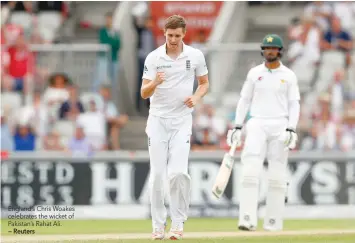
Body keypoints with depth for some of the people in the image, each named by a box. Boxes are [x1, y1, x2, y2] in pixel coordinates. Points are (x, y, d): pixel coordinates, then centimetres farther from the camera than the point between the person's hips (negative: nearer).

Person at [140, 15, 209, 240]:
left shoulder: (195, 56, -1)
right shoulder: (154, 57, -5)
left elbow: (205, 83, 12)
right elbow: (144, 93, -8)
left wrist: (196, 97, -9)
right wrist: (155, 83, -30)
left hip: (182, 120, 0)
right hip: (158, 120, 0)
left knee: (178, 172, -12)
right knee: (157, 174, -1)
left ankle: (178, 222, 1)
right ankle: (158, 224, 8)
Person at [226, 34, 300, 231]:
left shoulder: (289, 76, 3)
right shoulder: (254, 73, 8)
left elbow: (294, 105, 0)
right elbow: (244, 100, 11)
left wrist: (291, 130, -12)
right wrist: (237, 127, 3)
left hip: (280, 126, -1)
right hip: (257, 126, 1)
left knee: (277, 175, 0)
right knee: (251, 171, -12)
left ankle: (274, 222, 7)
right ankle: (248, 220, -18)